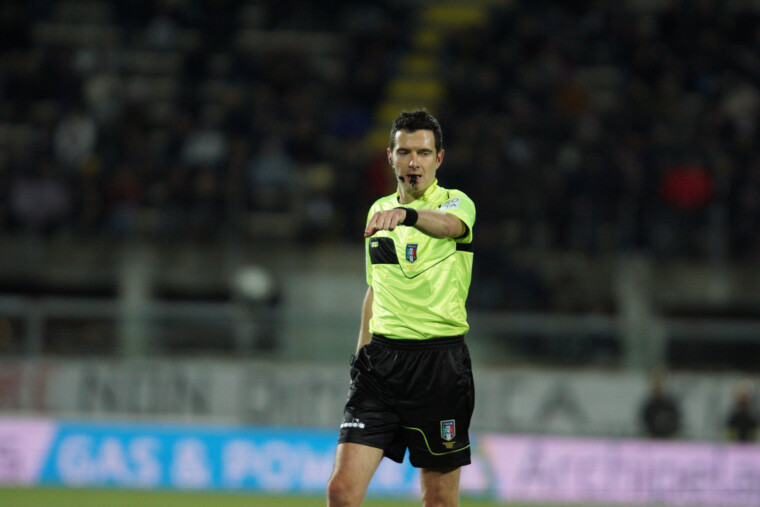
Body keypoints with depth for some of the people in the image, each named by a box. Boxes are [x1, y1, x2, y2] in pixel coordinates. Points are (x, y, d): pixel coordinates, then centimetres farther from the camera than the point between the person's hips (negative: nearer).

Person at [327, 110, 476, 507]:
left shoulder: (456, 203, -3)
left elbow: (449, 224, -29)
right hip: (381, 357, 4)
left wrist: (408, 215, -50)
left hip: (440, 362, -4)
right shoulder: (378, 210, 14)